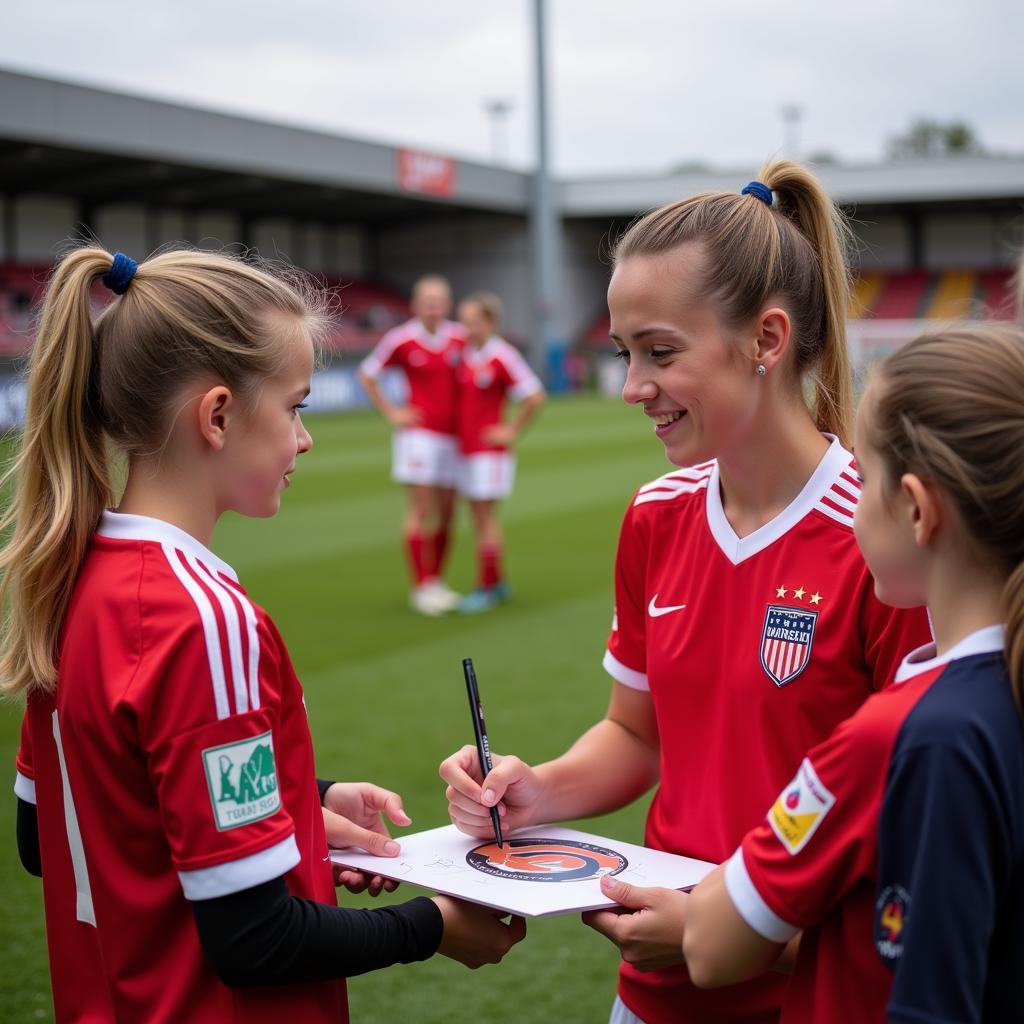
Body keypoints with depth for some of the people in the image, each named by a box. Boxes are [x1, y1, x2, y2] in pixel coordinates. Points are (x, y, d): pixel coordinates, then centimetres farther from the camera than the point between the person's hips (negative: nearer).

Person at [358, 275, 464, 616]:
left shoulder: (459, 338, 2)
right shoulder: (401, 339, -7)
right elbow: (367, 374, 5)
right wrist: (391, 413, -1)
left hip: (452, 435, 4)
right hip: (419, 432, -4)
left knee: (446, 512, 8)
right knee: (421, 510, -7)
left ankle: (437, 581, 19)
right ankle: (421, 586, -2)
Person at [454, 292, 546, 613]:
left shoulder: (502, 356, -13)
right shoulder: (465, 354, 8)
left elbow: (535, 396, -13)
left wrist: (511, 430, -11)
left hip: (490, 451, -7)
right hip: (466, 449, 7)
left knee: (486, 517, -4)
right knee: (480, 518, 12)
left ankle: (486, 588, 2)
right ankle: (497, 582, 22)